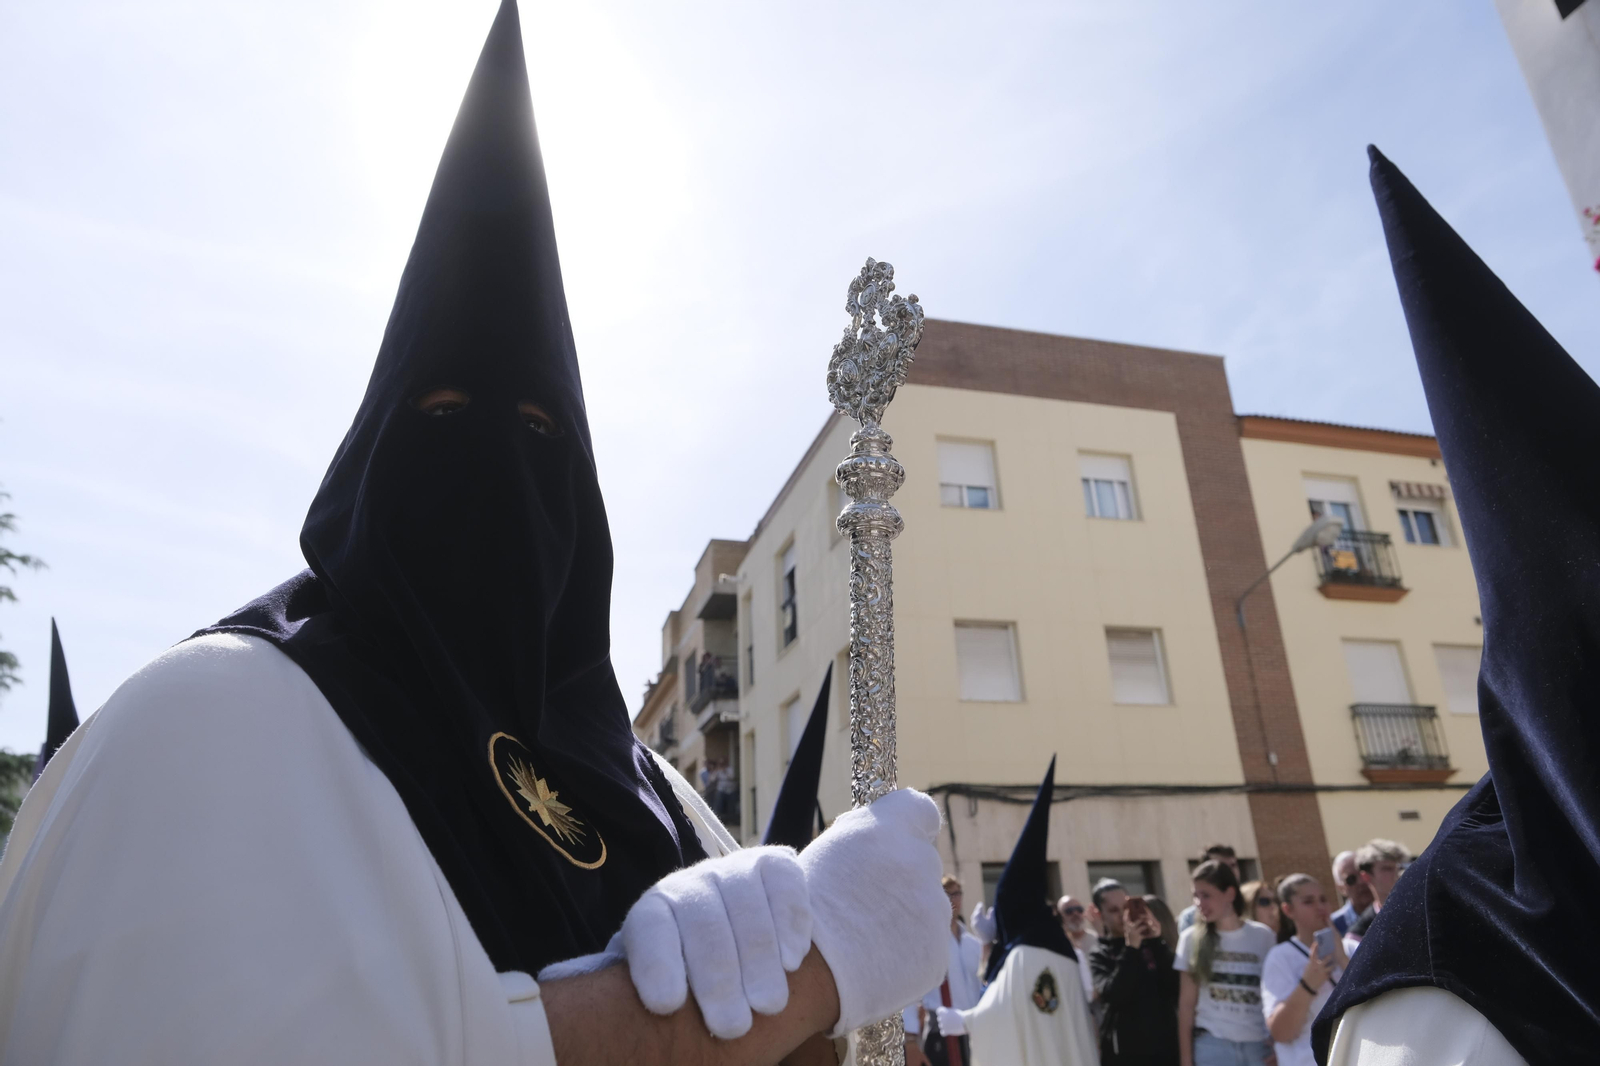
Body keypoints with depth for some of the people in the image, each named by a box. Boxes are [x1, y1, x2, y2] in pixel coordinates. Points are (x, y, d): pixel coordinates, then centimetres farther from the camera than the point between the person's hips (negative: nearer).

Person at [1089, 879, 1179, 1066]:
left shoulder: (1151, 942, 6)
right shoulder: (1099, 955, 0)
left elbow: (1176, 987, -4)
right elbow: (1112, 996, -16)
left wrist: (1157, 942, -13)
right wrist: (1130, 949, -19)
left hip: (1165, 1047, 2)